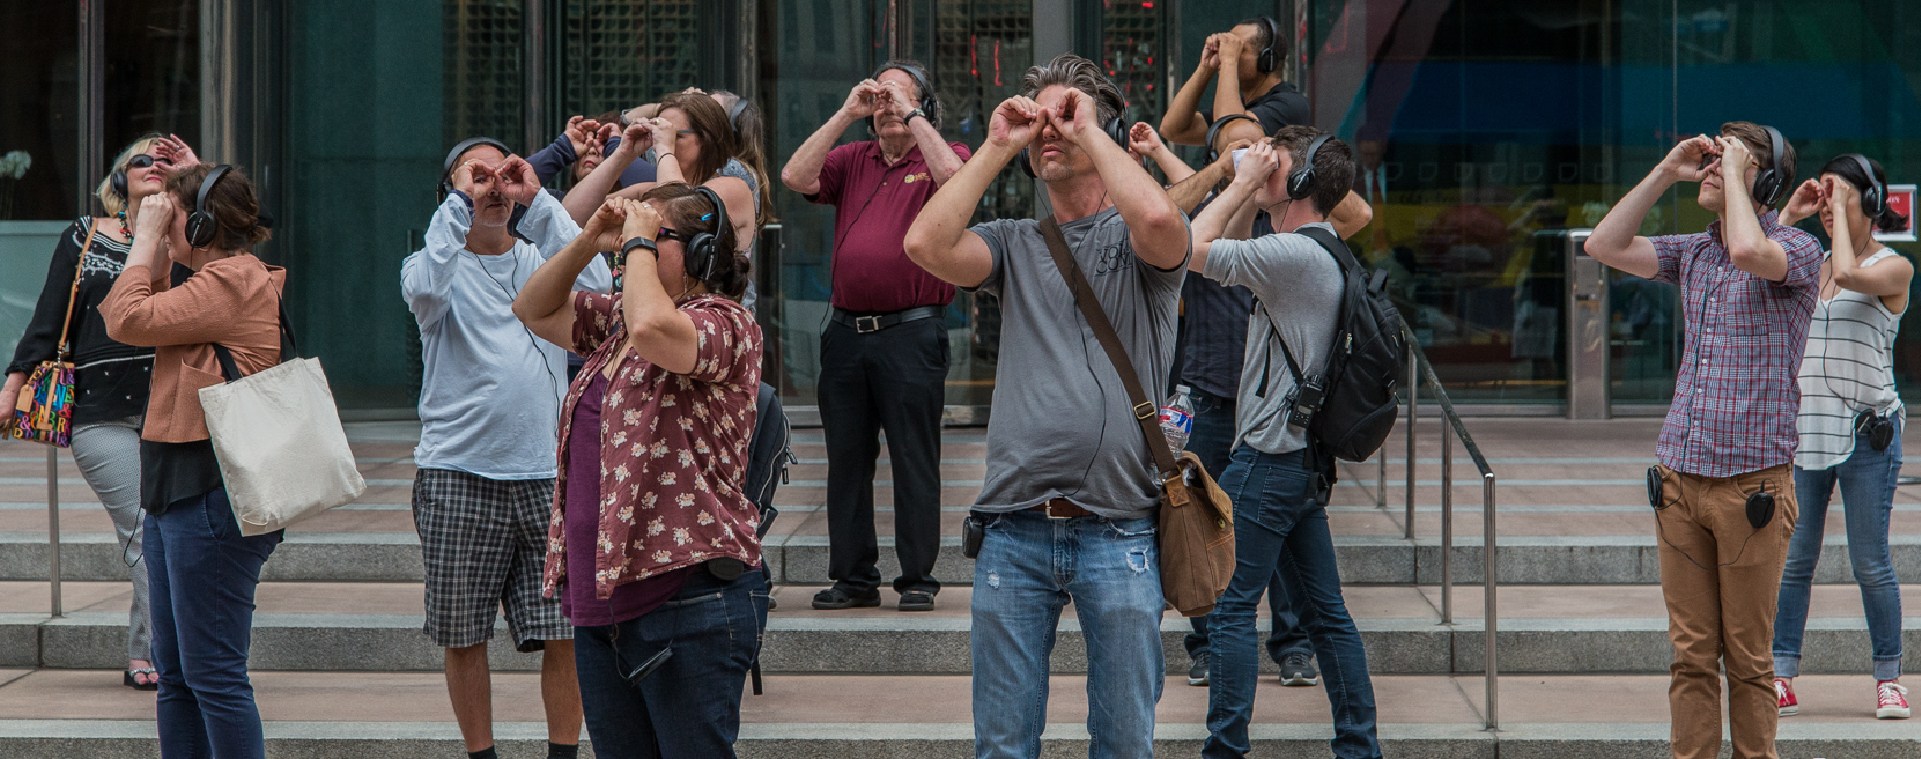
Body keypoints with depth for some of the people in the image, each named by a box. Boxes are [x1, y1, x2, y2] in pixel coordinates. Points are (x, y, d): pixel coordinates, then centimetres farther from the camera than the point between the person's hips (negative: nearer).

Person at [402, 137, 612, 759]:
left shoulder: (540, 260, 11)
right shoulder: (441, 266, 4)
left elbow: (595, 283, -11)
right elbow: (425, 290, -21)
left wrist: (537, 199, -10)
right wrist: (461, 201, -17)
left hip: (545, 474, 2)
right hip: (458, 473, -1)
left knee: (565, 631, -2)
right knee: (463, 634, 4)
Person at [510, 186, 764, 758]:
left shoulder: (726, 324, -10)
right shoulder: (615, 322, 17)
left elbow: (654, 330, -30)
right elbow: (535, 310, 25)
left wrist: (638, 243, -14)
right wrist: (588, 242, 9)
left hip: (688, 603, -9)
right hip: (601, 602, 9)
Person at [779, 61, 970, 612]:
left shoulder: (940, 157, 4)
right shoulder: (852, 159, 15)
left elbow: (953, 174, -20)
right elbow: (796, 178, 0)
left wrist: (911, 113, -11)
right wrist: (846, 114, 0)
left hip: (912, 333, -5)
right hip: (847, 333, 5)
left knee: (914, 459, -2)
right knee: (846, 458, 7)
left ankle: (918, 577, 4)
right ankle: (854, 577, 14)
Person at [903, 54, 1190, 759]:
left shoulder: (1135, 241, 5)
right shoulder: (1015, 244, 14)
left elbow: (1158, 219, -21)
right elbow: (926, 244, -5)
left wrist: (1091, 131, -6)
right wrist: (996, 147, 1)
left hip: (1119, 535, -3)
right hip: (1015, 533, 3)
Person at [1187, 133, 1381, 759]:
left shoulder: (1294, 253, -17)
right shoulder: (1325, 253, 14)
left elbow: (1194, 248, -19)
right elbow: (1227, 254, 26)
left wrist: (1244, 183, -9)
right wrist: (1248, 195, 13)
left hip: (1270, 459, -10)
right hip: (1306, 458, 10)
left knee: (1231, 607, -6)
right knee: (1324, 611, 12)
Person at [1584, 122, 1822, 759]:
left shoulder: (1798, 250, -5)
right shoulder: (1692, 253, 15)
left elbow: (1750, 251, -26)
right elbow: (1604, 246, 9)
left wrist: (1734, 172, -12)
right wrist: (1665, 173, 5)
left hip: (1751, 483, -6)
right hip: (1680, 479, 6)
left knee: (1747, 659, 0)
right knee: (1691, 654, 5)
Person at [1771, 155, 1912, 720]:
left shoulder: (1893, 268, -3)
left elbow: (1848, 273, -22)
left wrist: (1841, 214, -10)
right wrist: (1790, 215, 2)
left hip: (1866, 431, -4)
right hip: (1804, 427, 5)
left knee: (1870, 563, -1)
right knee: (1793, 559, 2)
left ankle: (1889, 678, 10)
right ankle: (1781, 679, 5)